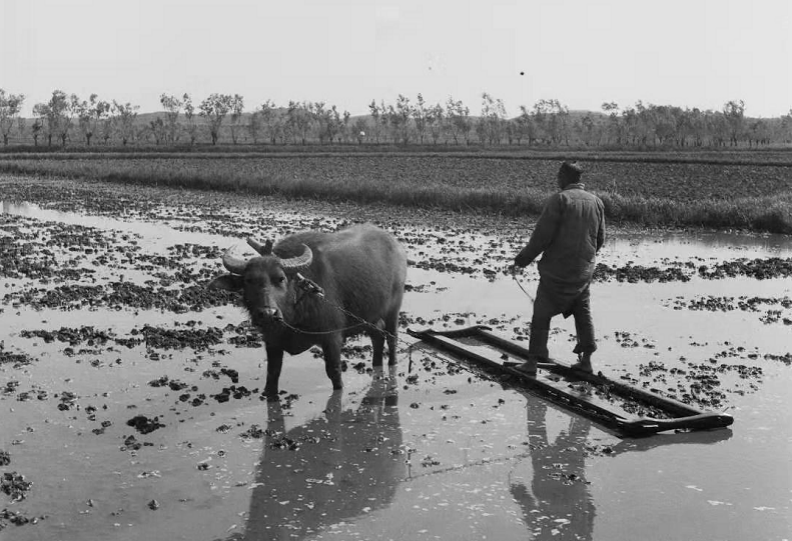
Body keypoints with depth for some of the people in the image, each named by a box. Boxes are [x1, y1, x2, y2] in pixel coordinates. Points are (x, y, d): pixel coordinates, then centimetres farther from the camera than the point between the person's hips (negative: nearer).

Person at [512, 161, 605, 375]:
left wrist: (522, 260, -8)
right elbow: (600, 239, 13)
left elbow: (542, 235, -17)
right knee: (583, 312, 19)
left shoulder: (559, 199, -13)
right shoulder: (596, 202, 6)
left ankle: (532, 362, 2)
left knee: (542, 313, 3)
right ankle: (586, 359, 18)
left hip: (557, 268, -6)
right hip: (584, 269, 6)